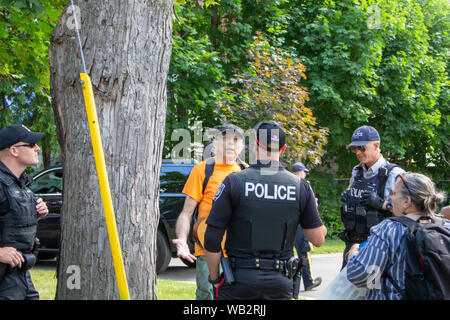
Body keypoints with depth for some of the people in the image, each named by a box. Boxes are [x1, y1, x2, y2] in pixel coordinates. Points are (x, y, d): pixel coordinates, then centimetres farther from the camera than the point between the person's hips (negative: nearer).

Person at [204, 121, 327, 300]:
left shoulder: (234, 182, -6)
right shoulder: (301, 187, 2)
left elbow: (212, 239, -7)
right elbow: (318, 239, 5)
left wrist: (215, 279, 4)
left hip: (239, 278, -2)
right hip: (280, 283, 2)